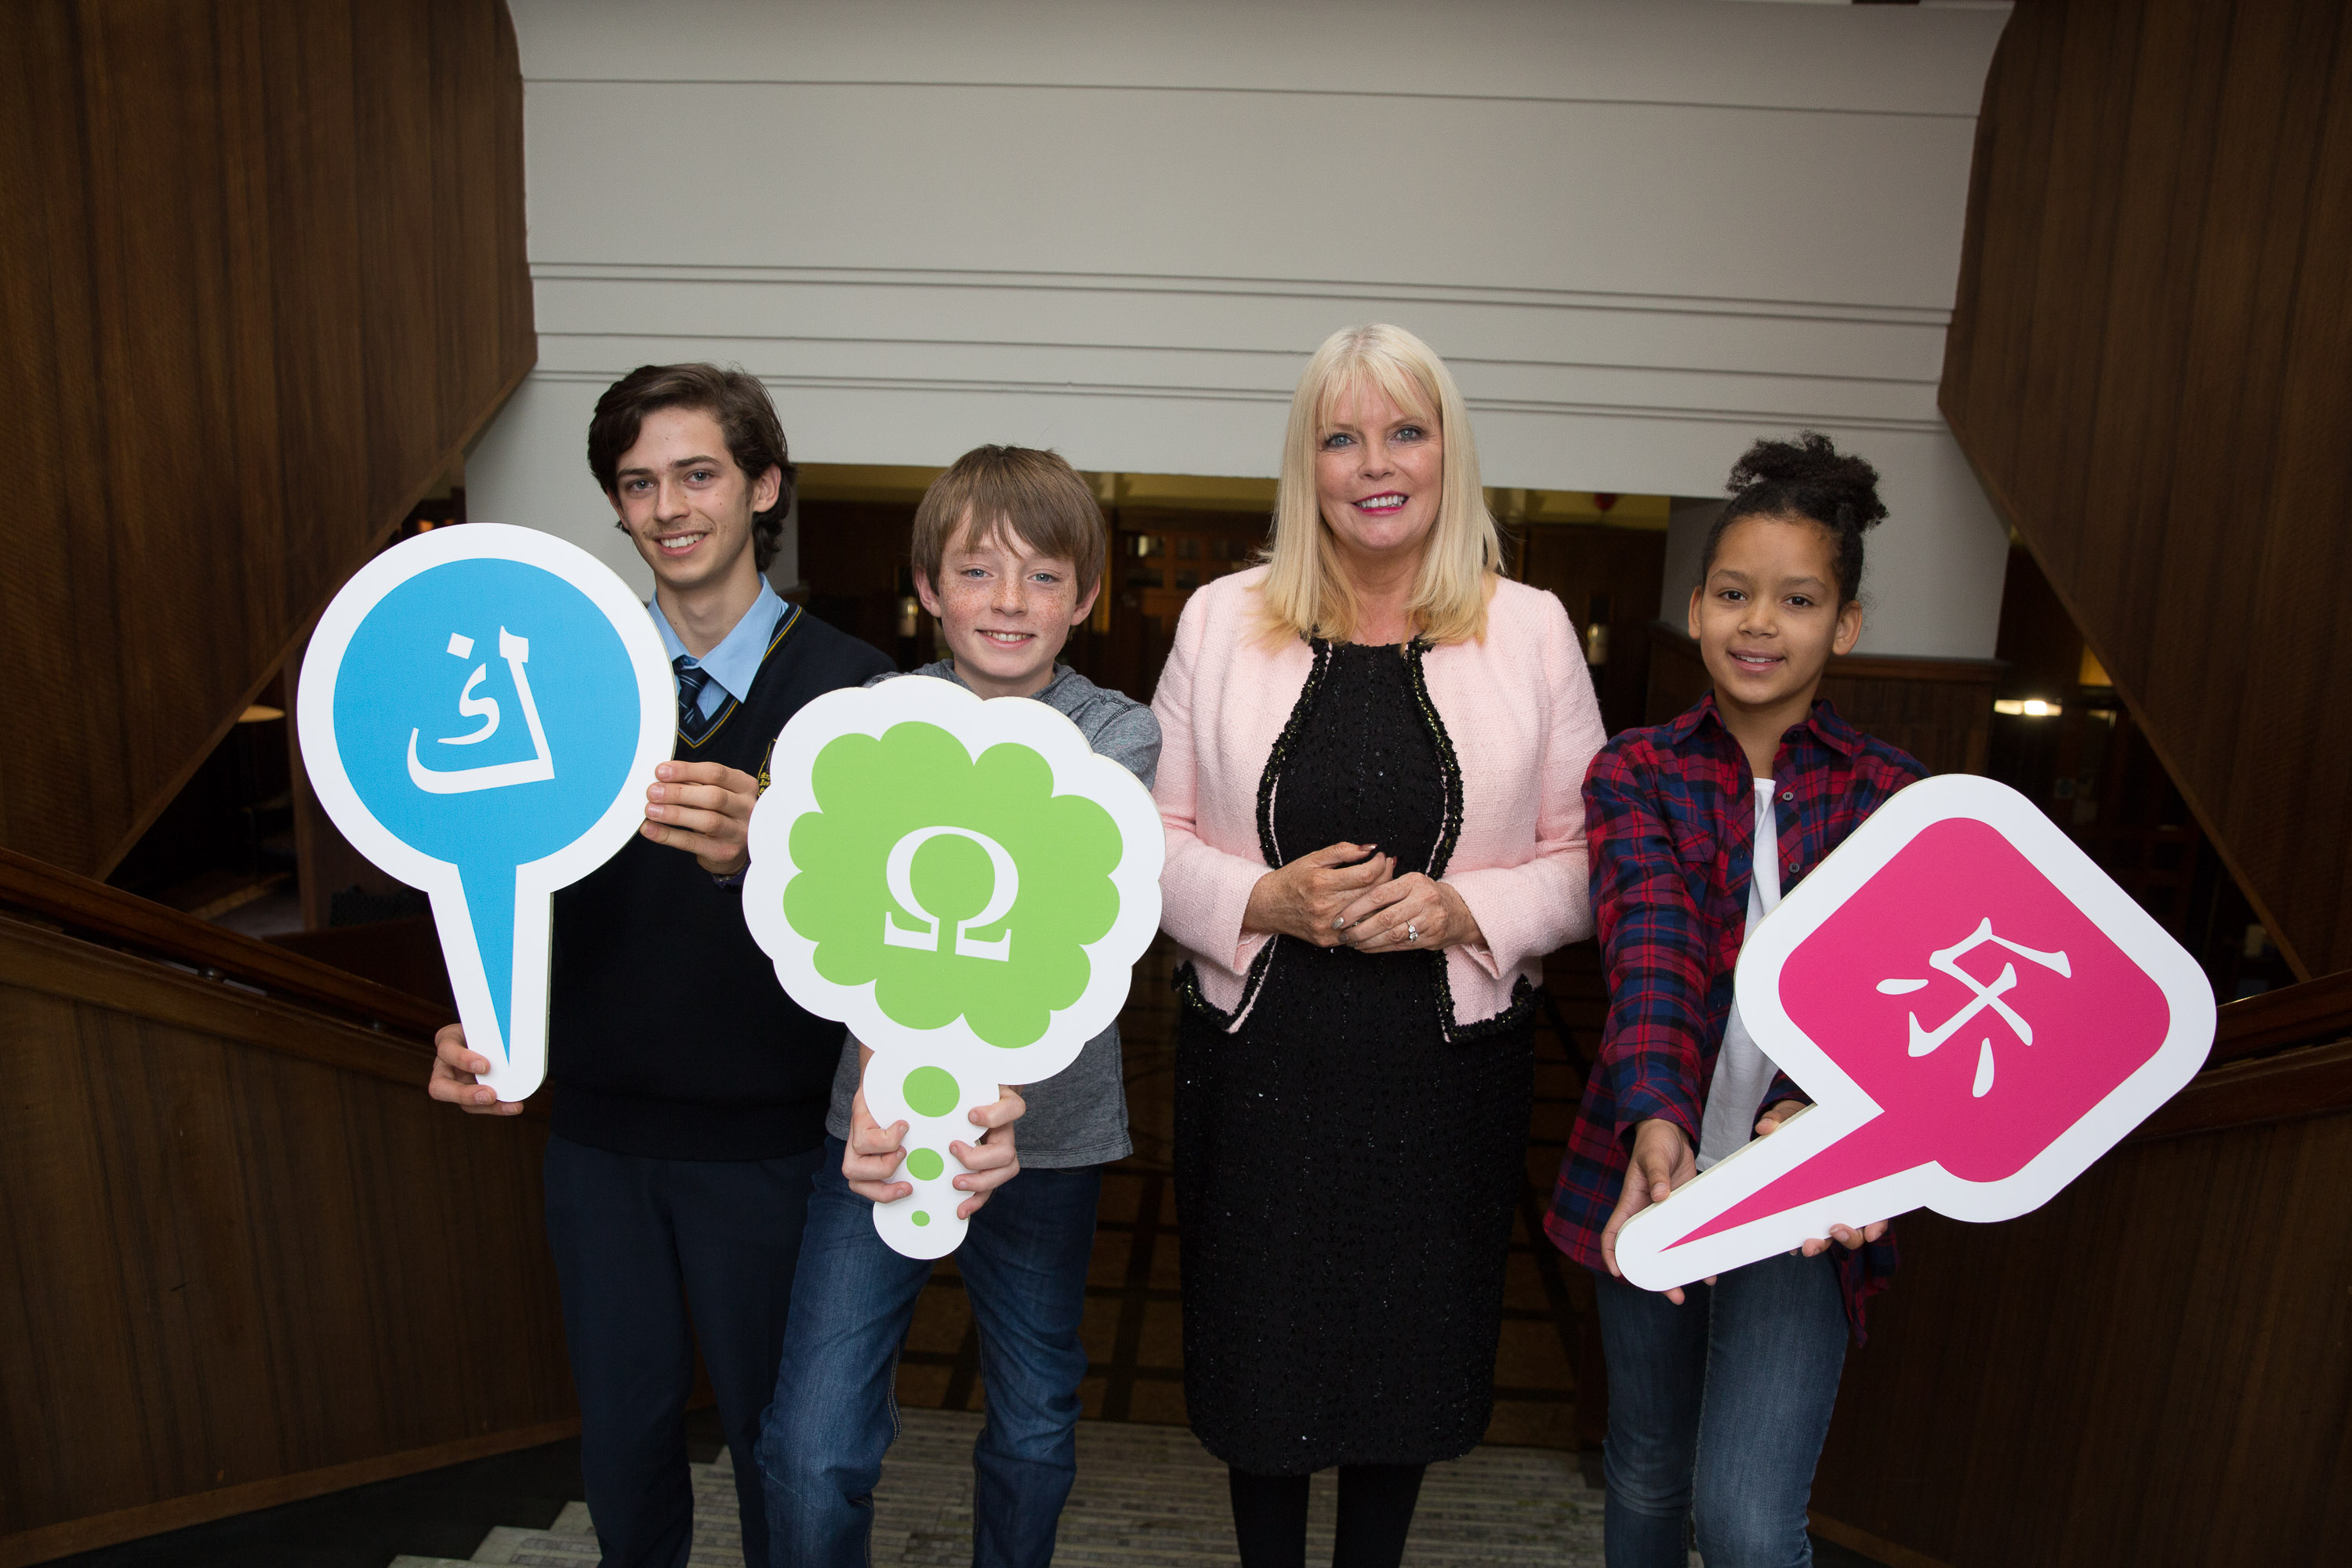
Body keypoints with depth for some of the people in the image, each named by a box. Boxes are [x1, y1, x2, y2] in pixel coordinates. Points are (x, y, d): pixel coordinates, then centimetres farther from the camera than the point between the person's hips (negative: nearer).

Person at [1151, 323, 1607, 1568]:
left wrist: (1464, 912, -17)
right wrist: (1265, 901, -16)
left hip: (1446, 1060, 0)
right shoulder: (1222, 621, 1)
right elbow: (1152, 835, 2)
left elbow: (1589, 856, 1)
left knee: (1408, 1344, 16)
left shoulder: (1532, 632, 0)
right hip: (1258, 1057, 0)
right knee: (1260, 1340, 15)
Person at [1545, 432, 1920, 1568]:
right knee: (1647, 1463, 19)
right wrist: (1657, 1122, -36)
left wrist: (1808, 1114, -35)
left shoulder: (1889, 798, -1)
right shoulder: (1634, 773, -3)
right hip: (1650, 1161, 1)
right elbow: (1651, 948, -20)